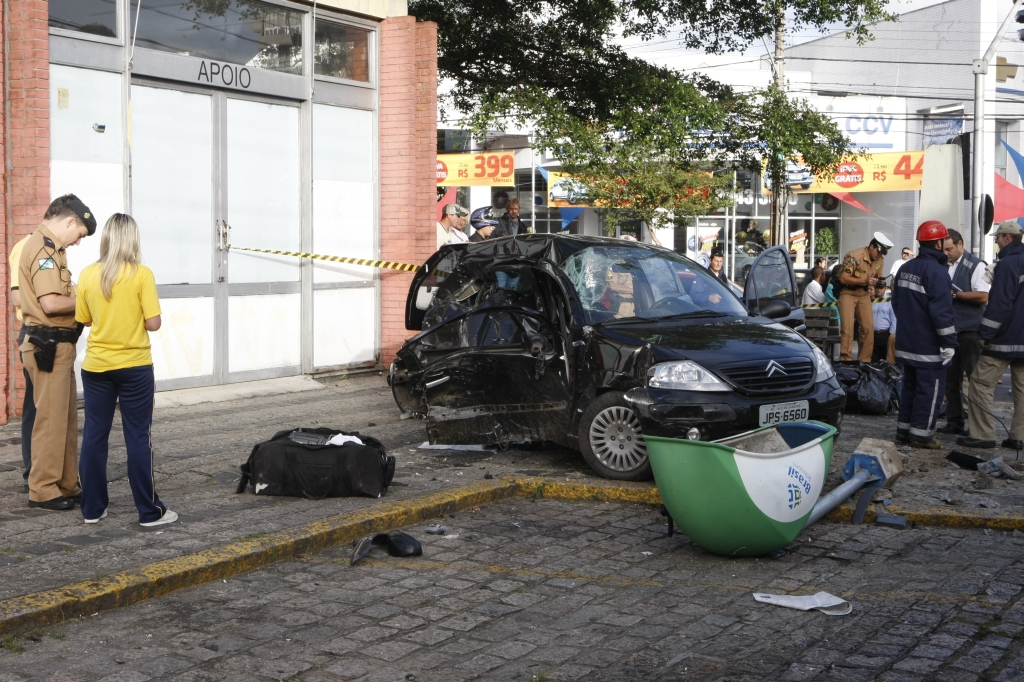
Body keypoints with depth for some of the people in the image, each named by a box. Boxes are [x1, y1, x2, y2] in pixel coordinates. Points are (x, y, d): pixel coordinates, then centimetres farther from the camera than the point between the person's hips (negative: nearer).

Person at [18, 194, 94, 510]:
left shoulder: (49, 247, 16)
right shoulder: (43, 248, -16)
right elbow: (50, 303, -24)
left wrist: (77, 295, -2)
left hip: (57, 344, 11)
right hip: (48, 345, -11)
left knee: (67, 418, 16)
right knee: (51, 419, -3)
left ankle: (66, 484, 24)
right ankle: (43, 490, 5)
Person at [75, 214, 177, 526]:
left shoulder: (88, 274, -1)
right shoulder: (142, 274, -11)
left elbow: (84, 318, 9)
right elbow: (153, 323, -13)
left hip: (96, 366, 3)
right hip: (134, 366, -3)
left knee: (94, 435, 10)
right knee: (137, 438, 2)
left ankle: (92, 507, 16)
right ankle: (150, 511, 7)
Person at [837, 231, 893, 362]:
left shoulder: (880, 260, -1)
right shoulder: (854, 256, -22)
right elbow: (843, 278, -23)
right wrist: (863, 280, -31)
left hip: (864, 295, 6)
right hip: (848, 293, -6)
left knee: (868, 327, -1)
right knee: (847, 327, -12)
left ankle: (865, 361, 8)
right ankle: (846, 360, -6)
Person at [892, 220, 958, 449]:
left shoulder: (905, 268, 10)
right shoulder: (937, 271, -18)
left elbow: (896, 302, 20)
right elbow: (941, 311, -21)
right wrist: (949, 342, -18)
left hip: (906, 343, 9)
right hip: (929, 346, -9)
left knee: (910, 385, 17)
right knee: (930, 389, -1)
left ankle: (904, 429, 21)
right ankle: (921, 433, 1)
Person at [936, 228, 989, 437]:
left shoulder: (975, 266, -7)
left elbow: (983, 296, -16)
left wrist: (955, 294, -17)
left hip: (970, 331, -7)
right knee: (951, 377, 10)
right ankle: (954, 421, 18)